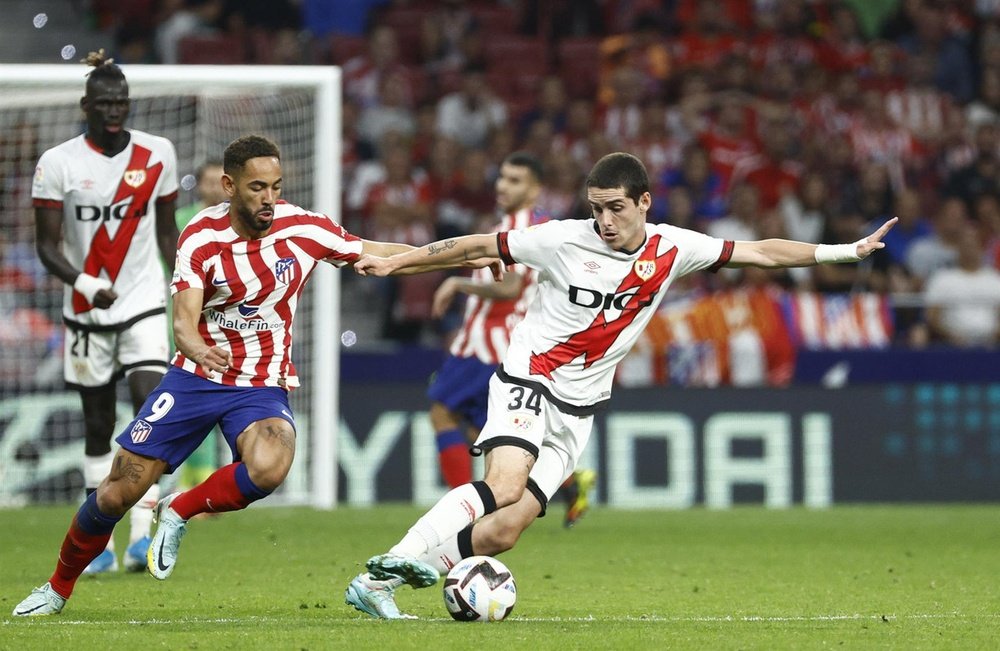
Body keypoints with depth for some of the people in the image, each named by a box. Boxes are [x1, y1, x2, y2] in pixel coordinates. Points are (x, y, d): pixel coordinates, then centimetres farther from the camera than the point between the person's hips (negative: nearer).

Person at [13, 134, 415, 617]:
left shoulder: (302, 228, -10)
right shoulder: (201, 238, -12)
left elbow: (376, 254, 2)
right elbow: (184, 321, -22)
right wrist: (200, 351, -46)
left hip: (262, 387, 0)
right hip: (196, 377, 0)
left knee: (268, 469, -34)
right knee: (119, 491, -2)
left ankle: (179, 512, -5)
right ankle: (58, 588, 23)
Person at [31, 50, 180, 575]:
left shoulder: (157, 154, 0)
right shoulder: (58, 163, -6)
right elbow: (46, 245, -7)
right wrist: (83, 283, -24)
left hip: (144, 303, 0)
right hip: (86, 312, 0)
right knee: (98, 425, 7)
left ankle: (142, 534, -20)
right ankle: (102, 544, 17)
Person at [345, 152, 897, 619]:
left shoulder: (672, 249, -2)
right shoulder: (562, 241, -12)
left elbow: (762, 253, 4)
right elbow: (480, 248, -2)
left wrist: (846, 251, 2)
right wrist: (391, 264, -2)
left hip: (577, 409, 4)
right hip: (527, 382, -3)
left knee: (504, 530, -10)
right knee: (504, 487, -31)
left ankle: (379, 582, -7)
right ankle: (396, 557, -28)